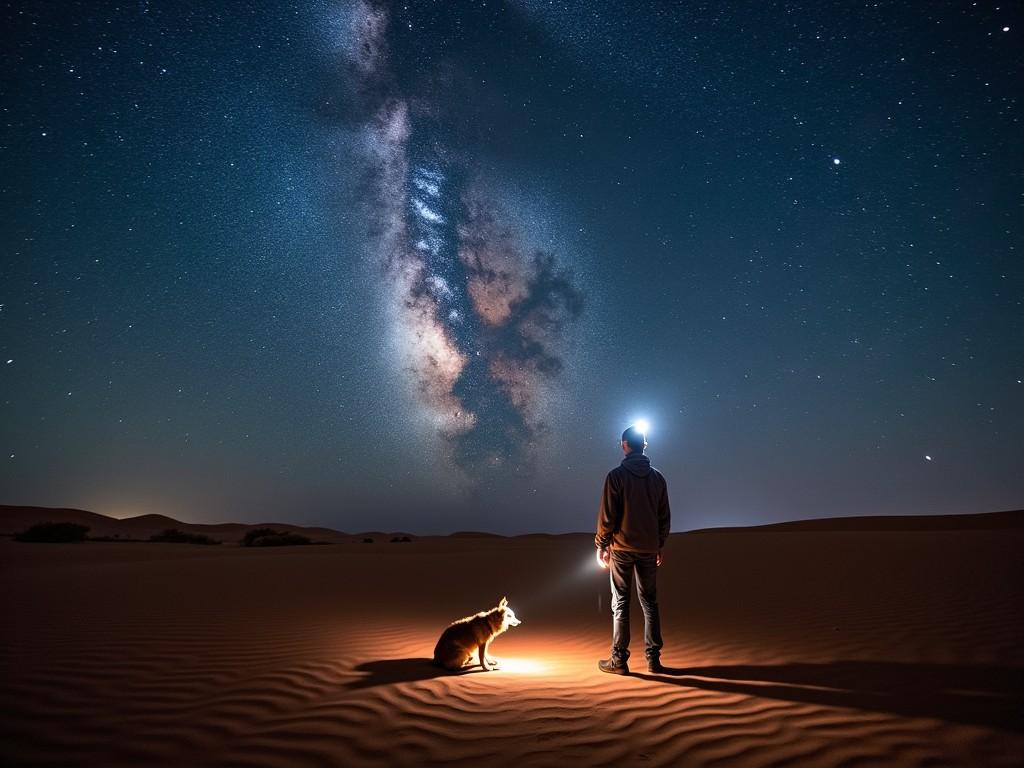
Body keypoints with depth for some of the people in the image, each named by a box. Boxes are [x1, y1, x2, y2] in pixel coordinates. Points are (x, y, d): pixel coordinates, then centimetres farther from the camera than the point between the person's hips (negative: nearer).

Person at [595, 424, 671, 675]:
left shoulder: (616, 475, -8)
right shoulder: (657, 477, 6)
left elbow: (607, 515, -10)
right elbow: (664, 516, 9)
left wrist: (601, 545, -1)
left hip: (622, 548, -4)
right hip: (649, 549, 4)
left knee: (620, 603, 3)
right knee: (649, 602, 12)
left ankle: (619, 660, 6)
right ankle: (653, 658, 14)